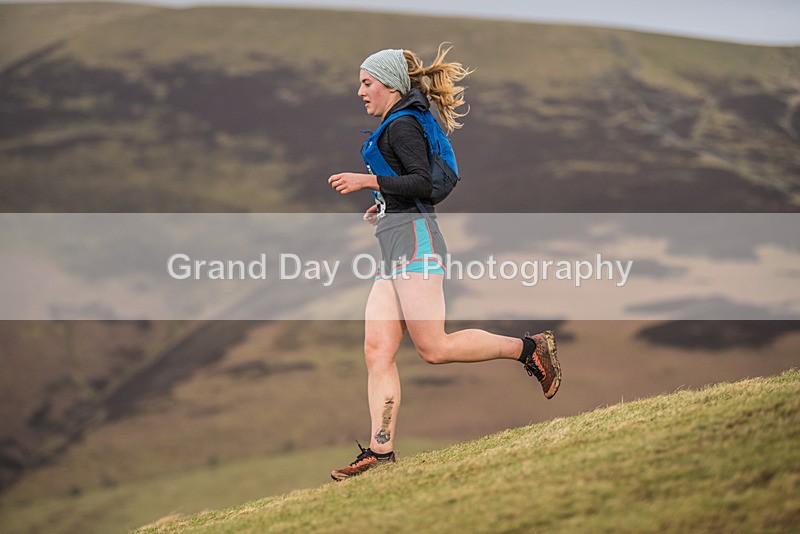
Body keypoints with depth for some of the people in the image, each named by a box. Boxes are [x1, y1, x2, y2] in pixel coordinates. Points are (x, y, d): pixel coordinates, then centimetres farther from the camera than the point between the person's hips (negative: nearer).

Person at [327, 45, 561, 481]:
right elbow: (426, 185, 28)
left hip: (414, 241, -10)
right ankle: (381, 450, -7)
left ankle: (527, 348, 1)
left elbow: (424, 182, -19)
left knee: (433, 348, -11)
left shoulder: (401, 126, -7)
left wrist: (368, 181, -17)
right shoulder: (397, 127, 23)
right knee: (377, 350, -1)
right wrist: (384, 205, 24)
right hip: (394, 249, 10)